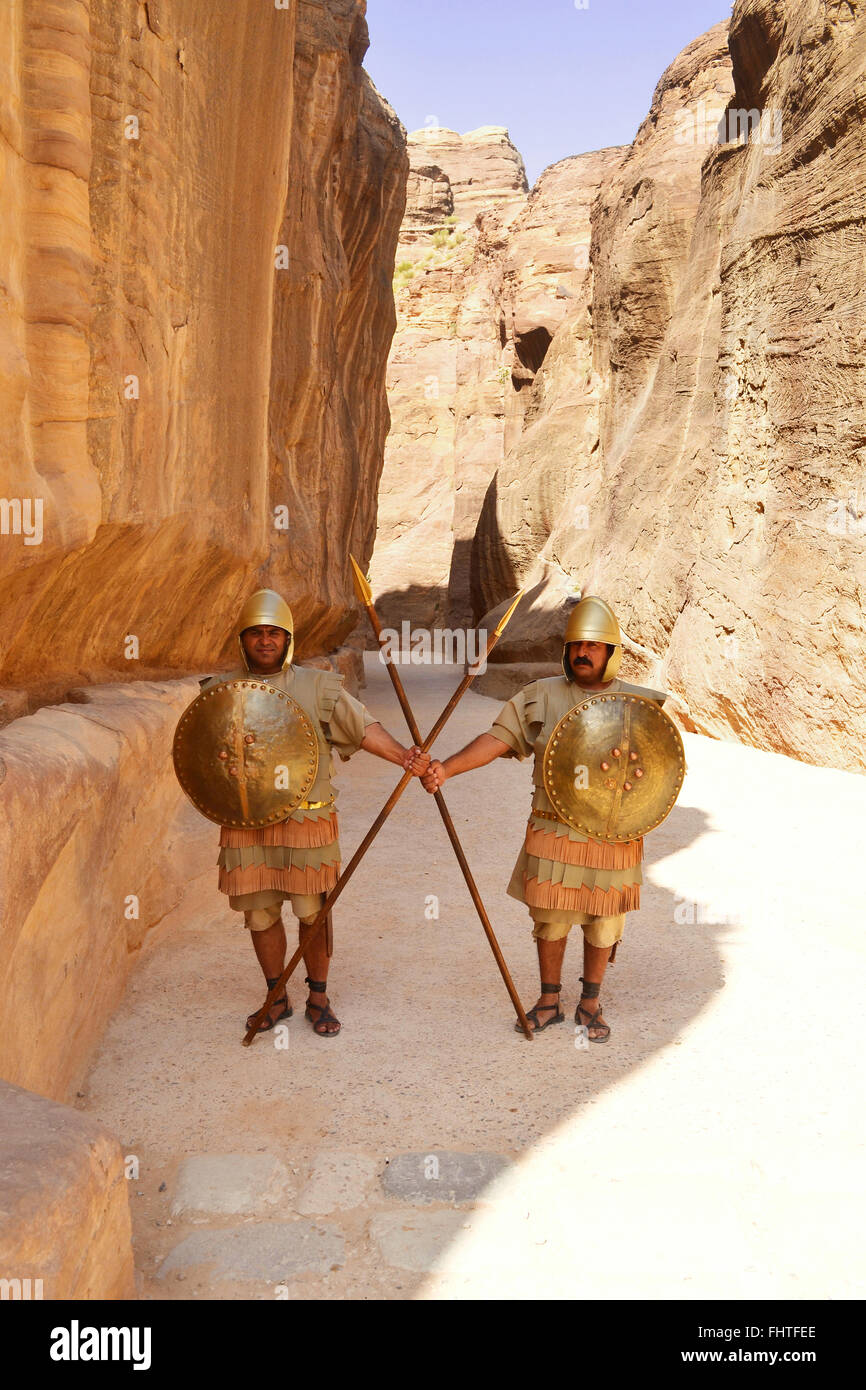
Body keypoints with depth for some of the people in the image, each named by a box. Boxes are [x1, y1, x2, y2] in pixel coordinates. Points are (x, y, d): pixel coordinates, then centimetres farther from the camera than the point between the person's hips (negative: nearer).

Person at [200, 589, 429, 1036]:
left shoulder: (317, 686, 2)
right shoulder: (221, 691, 7)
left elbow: (362, 726, -8)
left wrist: (401, 755, -25)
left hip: (307, 820, -2)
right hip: (246, 825, 2)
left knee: (313, 912, 5)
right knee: (260, 914, 10)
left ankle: (318, 999, 24)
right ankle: (277, 998, 29)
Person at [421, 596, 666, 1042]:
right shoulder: (542, 696, 0)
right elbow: (499, 738, -9)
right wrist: (444, 768, -22)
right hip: (553, 834, 0)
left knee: (603, 924, 11)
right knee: (550, 920, 10)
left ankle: (590, 1004, 31)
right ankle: (549, 1001, 30)